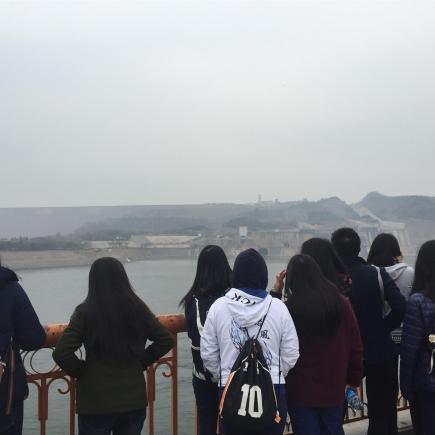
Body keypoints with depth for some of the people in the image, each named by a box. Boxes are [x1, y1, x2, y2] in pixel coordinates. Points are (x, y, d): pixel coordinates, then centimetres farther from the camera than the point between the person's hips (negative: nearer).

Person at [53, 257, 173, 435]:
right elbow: (165, 340, 5)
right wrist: (141, 361, 9)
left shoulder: (85, 311, -11)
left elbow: (61, 353, -17)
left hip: (96, 402, -3)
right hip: (134, 400, 3)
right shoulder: (138, 308, -2)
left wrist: (81, 371, -2)